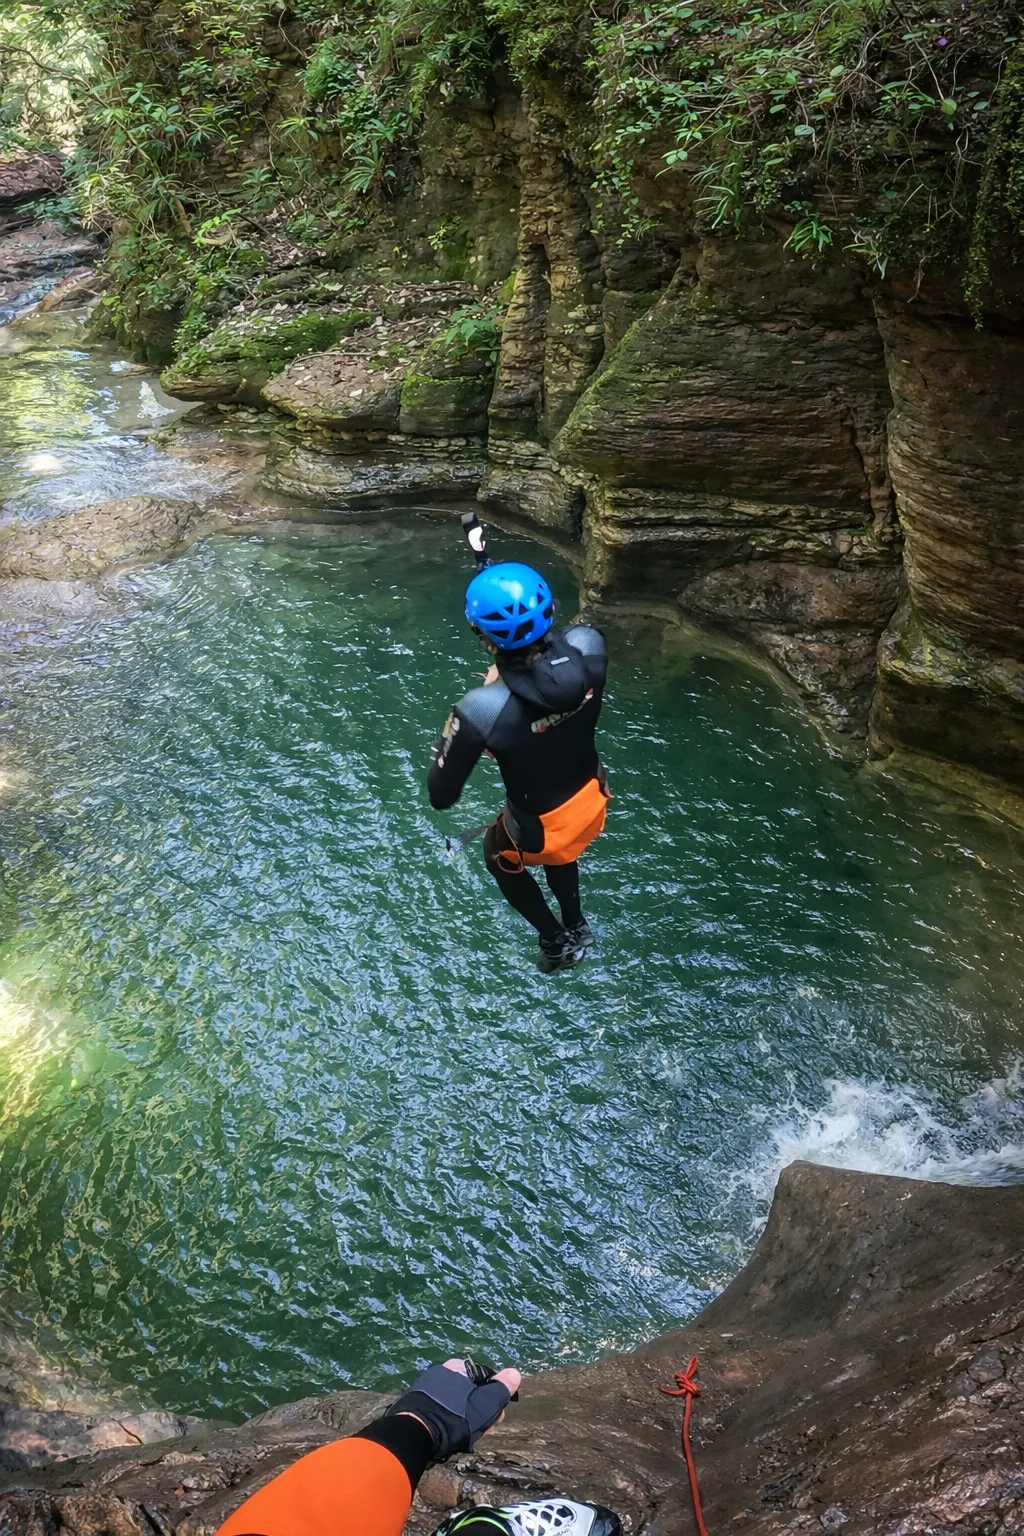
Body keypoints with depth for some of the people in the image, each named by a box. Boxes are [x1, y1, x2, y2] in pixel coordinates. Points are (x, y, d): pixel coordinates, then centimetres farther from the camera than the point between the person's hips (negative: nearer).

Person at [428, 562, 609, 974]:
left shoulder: (483, 710, -39)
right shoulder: (588, 645, -26)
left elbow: (441, 797, -24)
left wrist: (446, 745, -10)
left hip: (539, 830, -4)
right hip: (591, 801, 4)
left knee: (499, 854, 33)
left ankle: (557, 942, 49)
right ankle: (575, 926, 64)